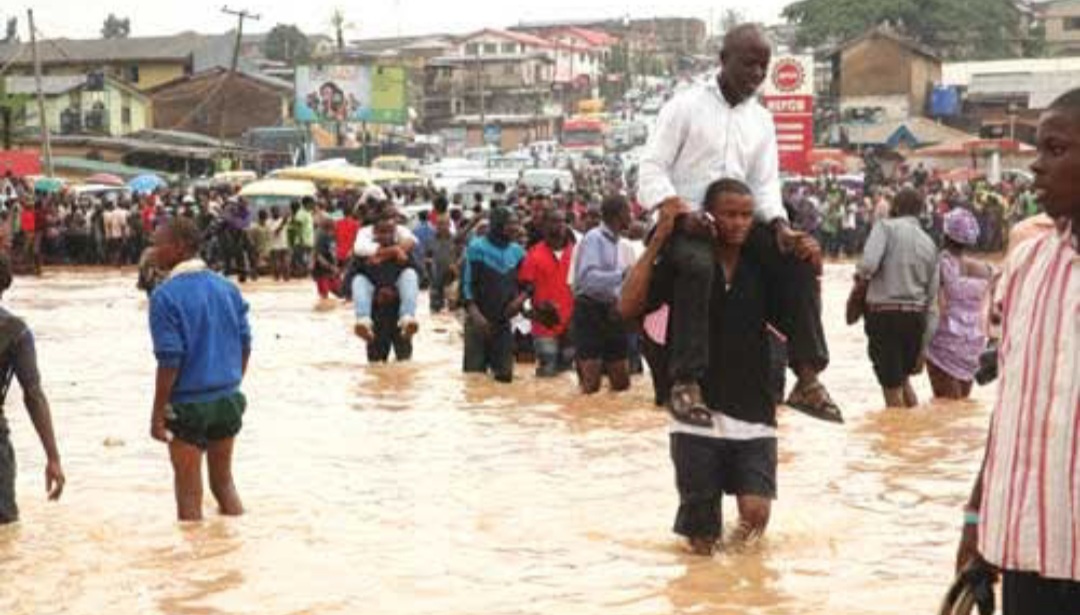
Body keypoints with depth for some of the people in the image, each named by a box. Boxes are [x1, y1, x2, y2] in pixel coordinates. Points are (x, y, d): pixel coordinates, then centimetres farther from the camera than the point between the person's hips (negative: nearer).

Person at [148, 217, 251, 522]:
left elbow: (170, 361, -17)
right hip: (228, 399, 5)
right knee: (224, 481, 21)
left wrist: (158, 413, -10)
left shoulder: (166, 295, -15)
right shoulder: (227, 287, 3)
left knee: (189, 494, 8)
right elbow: (245, 345, 7)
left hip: (188, 404, -5)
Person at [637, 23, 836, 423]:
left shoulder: (761, 120, 15)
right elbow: (652, 170, -8)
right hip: (683, 224, -5)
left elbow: (766, 183, 7)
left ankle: (807, 379, -15)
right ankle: (686, 383, -37)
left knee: (800, 261, -16)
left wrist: (779, 225, -14)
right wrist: (680, 211, -26)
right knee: (699, 266, -38)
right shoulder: (685, 106, -1)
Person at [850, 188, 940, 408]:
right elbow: (932, 300, 13)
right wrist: (923, 346, 16)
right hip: (916, 316, 5)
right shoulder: (929, 244, 14)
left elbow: (869, 263, -21)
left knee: (892, 386, 3)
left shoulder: (886, 227, -3)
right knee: (903, 378, 25)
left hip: (884, 313, -5)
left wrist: (859, 282, 2)